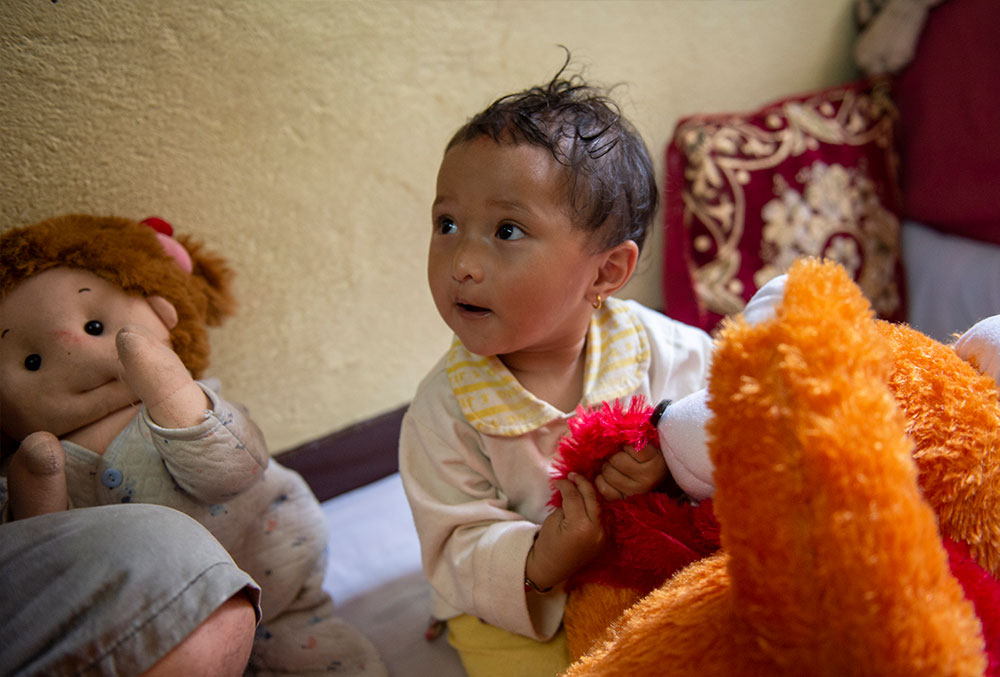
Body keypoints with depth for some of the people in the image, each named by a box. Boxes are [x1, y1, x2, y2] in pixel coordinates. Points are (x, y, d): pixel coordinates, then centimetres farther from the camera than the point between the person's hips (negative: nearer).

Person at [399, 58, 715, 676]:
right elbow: (458, 549, -17)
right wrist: (534, 565, -38)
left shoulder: (662, 351, -16)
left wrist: (669, 463, -30)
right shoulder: (442, 412, -19)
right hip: (512, 605, -1)